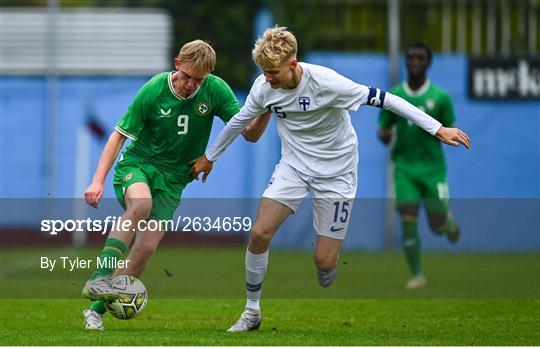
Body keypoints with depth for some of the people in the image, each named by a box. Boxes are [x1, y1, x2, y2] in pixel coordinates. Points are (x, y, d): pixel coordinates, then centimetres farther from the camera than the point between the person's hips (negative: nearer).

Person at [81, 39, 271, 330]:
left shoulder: (215, 90, -9)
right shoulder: (153, 91, -15)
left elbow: (250, 133, -7)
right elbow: (119, 134, -7)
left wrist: (266, 110, -27)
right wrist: (98, 181, -14)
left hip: (172, 178, 3)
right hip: (137, 164, -3)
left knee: (146, 247, -11)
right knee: (141, 204, -37)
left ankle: (97, 309, 2)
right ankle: (98, 279, -39)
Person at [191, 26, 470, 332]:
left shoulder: (326, 82, -28)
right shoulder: (264, 86, -12)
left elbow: (383, 99, -23)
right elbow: (240, 120, 9)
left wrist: (437, 129, -23)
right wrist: (209, 157, 20)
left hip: (336, 172, -4)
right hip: (294, 166, 4)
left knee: (324, 262, -9)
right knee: (259, 234, -12)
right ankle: (252, 312, 6)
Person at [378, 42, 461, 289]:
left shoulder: (440, 97, -4)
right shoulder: (393, 97, 0)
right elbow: (383, 130, 8)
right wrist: (384, 134, -16)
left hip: (433, 167, -1)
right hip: (404, 167, 1)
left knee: (438, 226, 2)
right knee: (408, 221, -11)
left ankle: (450, 220, 40)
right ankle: (416, 275, -1)